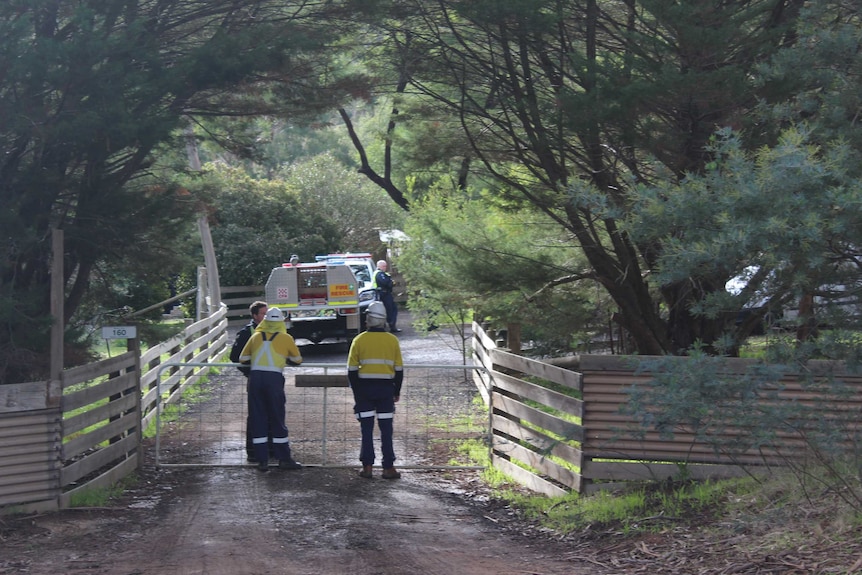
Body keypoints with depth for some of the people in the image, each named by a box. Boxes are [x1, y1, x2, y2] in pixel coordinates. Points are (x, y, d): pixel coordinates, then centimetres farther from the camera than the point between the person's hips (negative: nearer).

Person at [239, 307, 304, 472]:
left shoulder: (256, 336, 12)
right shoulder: (285, 338, 6)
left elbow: (243, 359, 16)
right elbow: (297, 360, 17)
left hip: (255, 378, 2)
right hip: (274, 378, -2)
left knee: (258, 419, 7)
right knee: (277, 420, 5)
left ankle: (262, 460, 6)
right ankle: (284, 459, 8)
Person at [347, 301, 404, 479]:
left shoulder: (359, 340, -3)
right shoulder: (392, 341, 0)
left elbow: (352, 370, -1)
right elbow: (399, 369, 4)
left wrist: (356, 392, 7)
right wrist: (397, 392, 13)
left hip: (364, 387, -1)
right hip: (386, 388, 1)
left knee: (366, 429, 5)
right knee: (386, 430, 4)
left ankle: (367, 467, 4)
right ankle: (388, 468, 4)